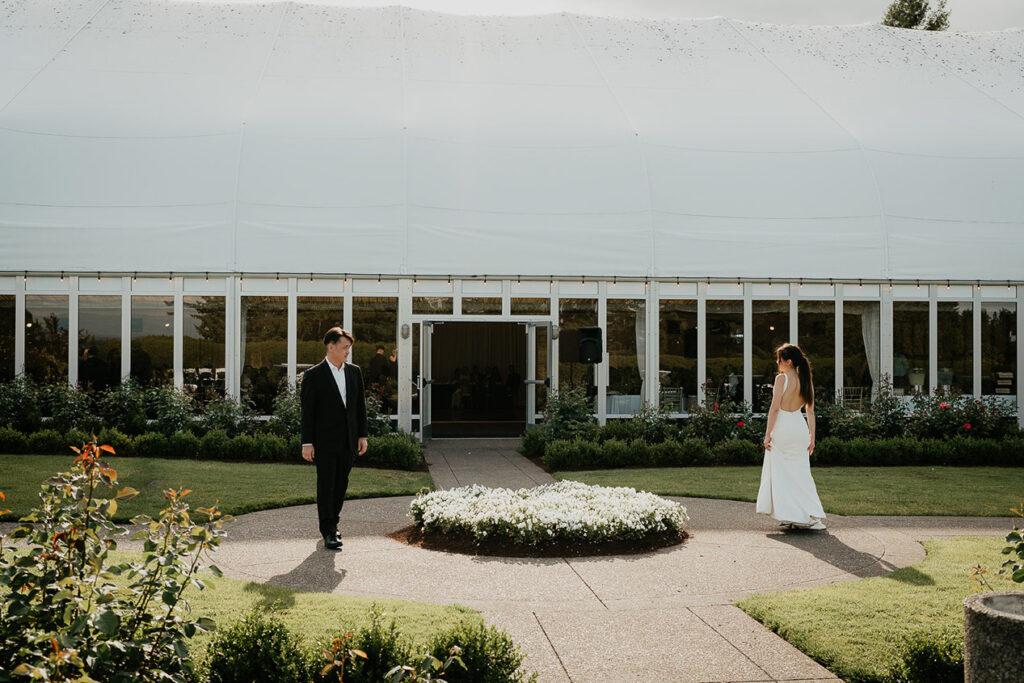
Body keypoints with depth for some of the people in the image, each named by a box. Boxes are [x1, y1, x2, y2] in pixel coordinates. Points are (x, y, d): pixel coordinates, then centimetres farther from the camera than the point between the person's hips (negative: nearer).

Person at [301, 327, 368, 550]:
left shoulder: (354, 372, 8)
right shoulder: (313, 375, -7)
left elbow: (360, 405, 13)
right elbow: (307, 411, -7)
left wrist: (362, 435, 9)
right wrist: (307, 443, -10)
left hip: (348, 440, 5)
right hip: (325, 441, -5)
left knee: (341, 484, 11)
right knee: (326, 485, -3)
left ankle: (332, 522, 27)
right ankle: (328, 532, -1)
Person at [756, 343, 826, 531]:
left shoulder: (782, 378, -11)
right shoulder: (806, 380, 7)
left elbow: (774, 408, -13)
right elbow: (810, 411, 9)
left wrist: (768, 434, -9)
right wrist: (812, 437, 14)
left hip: (783, 427, -5)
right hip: (800, 427, 5)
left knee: (781, 473, 4)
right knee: (801, 474, 11)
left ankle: (788, 516, 4)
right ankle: (812, 514, 6)